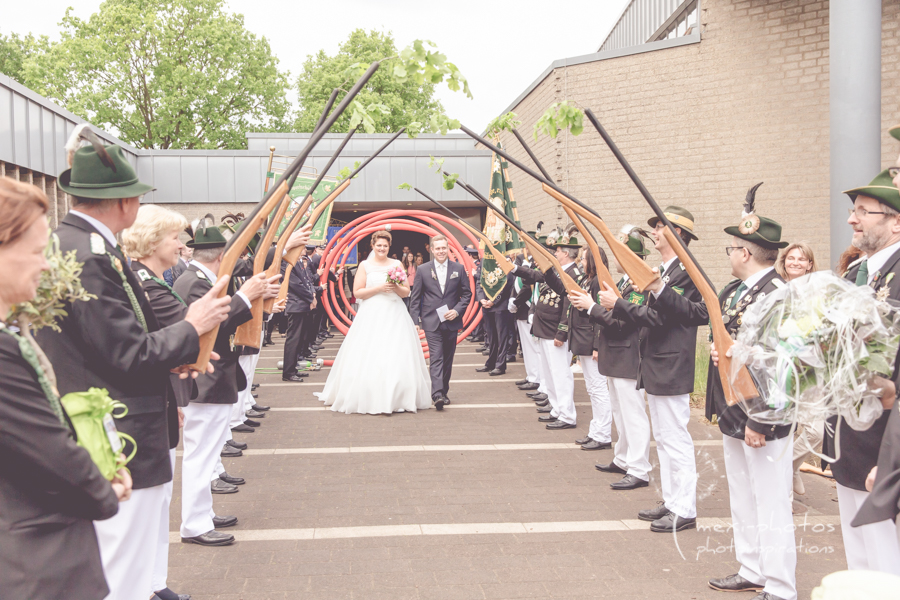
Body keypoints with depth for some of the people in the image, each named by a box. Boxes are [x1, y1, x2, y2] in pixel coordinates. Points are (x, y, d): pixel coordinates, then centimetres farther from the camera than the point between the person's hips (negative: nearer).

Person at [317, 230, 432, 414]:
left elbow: (406, 292, 10)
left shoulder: (396, 264, 10)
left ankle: (396, 398, 6)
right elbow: (357, 292, -3)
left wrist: (396, 287, -10)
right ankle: (369, 399, 0)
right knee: (369, 358, -5)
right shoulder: (365, 265, 4)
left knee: (397, 357, -1)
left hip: (395, 317, 2)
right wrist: (379, 288, -12)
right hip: (372, 316, -2)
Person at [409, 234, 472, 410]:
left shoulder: (459, 269, 4)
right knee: (436, 358, -12)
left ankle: (444, 391, 24)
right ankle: (437, 395, -20)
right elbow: (415, 298, 3)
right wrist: (415, 321, -3)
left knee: (448, 359, 11)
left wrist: (457, 310, -8)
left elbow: (467, 293, 8)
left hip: (452, 322, 2)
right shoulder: (423, 270, 1)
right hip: (431, 322, -2)